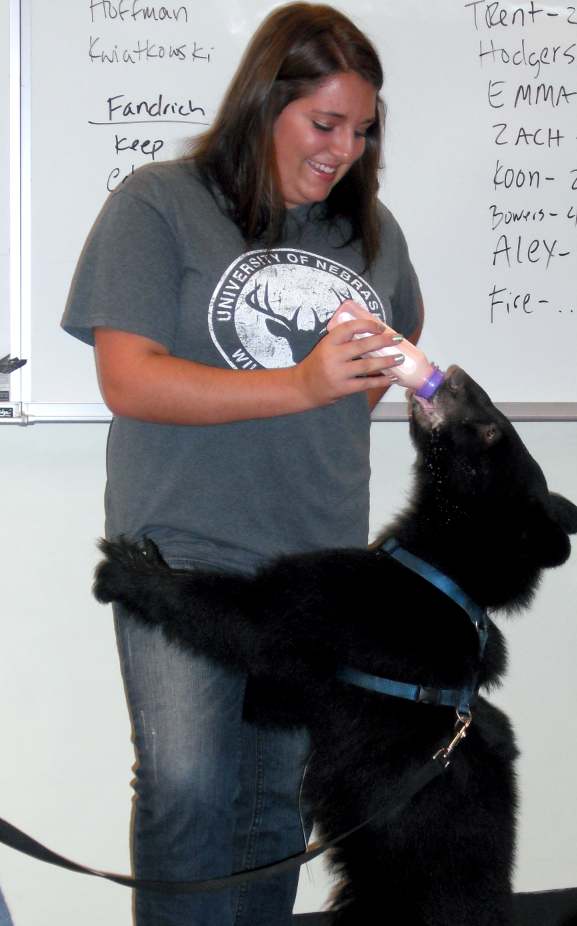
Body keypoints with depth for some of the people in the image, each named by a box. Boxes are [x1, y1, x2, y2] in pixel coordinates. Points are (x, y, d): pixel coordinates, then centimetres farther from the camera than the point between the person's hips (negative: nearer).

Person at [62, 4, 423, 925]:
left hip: (322, 561, 5)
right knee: (187, 789, -15)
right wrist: (300, 386, -22)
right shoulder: (160, 205, -4)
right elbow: (128, 381, -14)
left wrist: (352, 406, 14)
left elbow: (402, 331, 33)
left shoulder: (370, 227, 11)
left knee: (280, 797, 11)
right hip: (187, 549, -5)